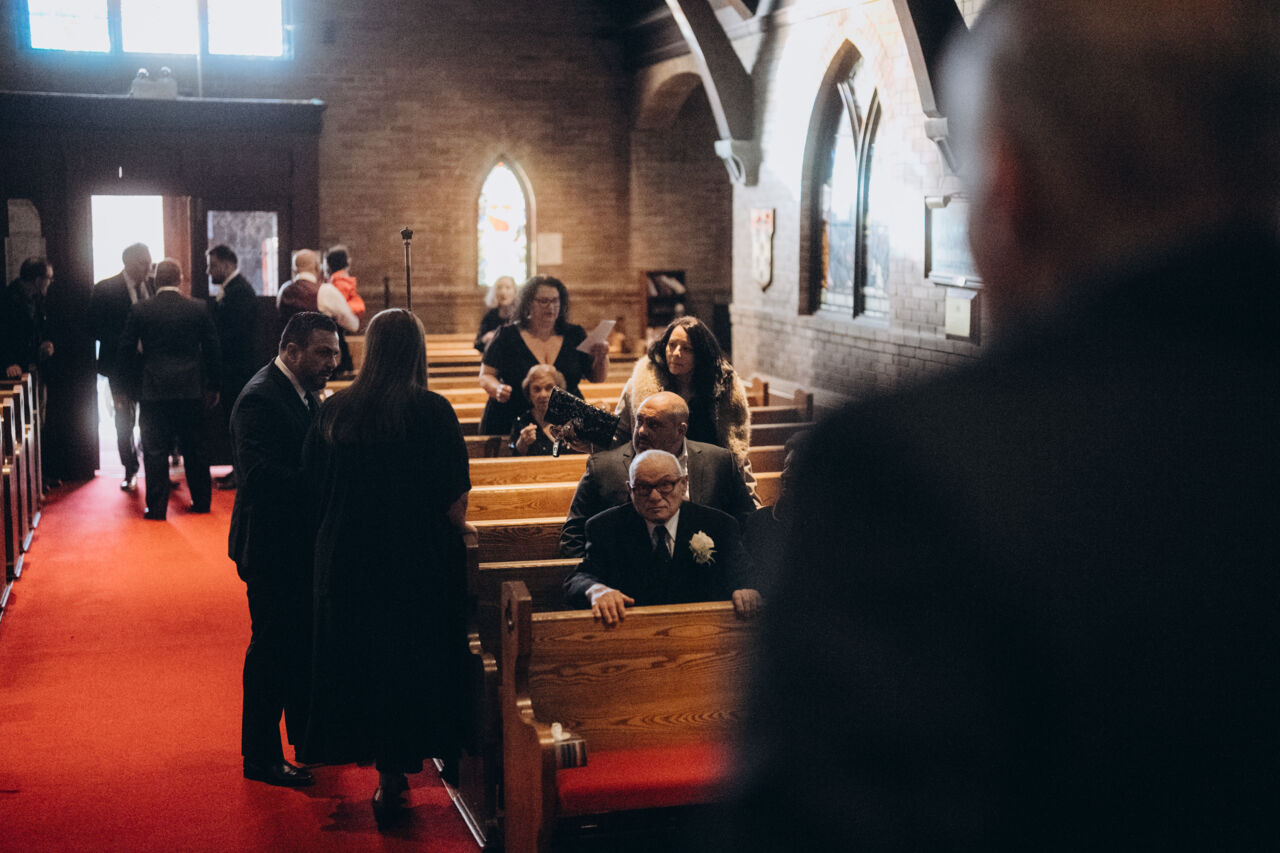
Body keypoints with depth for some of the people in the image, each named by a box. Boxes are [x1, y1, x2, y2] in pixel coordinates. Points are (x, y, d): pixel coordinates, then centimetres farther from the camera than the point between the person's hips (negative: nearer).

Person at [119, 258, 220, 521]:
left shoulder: (139, 310, -3)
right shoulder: (198, 309, 0)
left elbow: (125, 350, 0)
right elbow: (212, 349, 4)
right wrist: (213, 387, 13)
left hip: (153, 391, -2)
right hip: (192, 390, 2)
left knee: (155, 451, 3)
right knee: (195, 449, 12)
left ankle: (157, 507, 3)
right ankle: (201, 501, 20)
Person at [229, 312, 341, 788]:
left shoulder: (305, 393, 11)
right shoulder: (259, 399, -19)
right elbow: (260, 475, -29)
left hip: (301, 543, 10)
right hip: (271, 546, -10)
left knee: (304, 642, 20)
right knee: (273, 646, -1)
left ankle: (306, 736, 35)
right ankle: (261, 757, 10)